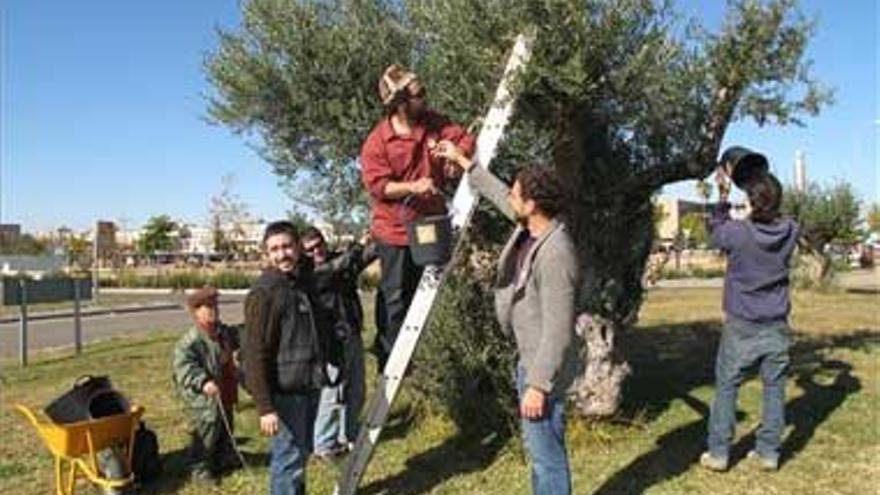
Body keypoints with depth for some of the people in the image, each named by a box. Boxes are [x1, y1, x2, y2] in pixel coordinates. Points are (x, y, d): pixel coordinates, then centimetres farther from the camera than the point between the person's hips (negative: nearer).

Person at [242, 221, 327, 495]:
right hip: (285, 392, -8)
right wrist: (264, 407, -22)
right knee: (289, 457, -1)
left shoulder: (306, 279, 7)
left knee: (302, 452, 21)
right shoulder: (263, 293, -16)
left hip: (309, 387, 8)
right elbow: (255, 354, -20)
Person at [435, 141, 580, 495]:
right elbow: (498, 195, 21)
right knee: (540, 449, 22)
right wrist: (463, 161, 26)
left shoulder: (555, 254, -27)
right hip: (529, 360, 10)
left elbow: (558, 330, -27)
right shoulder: (528, 228, 1)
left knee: (547, 454, 1)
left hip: (543, 368, -10)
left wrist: (539, 385, -24)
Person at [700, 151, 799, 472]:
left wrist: (723, 194, 13)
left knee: (726, 388, 7)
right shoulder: (790, 231, -7)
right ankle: (768, 452, 18)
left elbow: (716, 230, 6)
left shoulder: (738, 233, -18)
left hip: (741, 328, -3)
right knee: (774, 388, 11)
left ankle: (718, 453, 12)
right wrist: (768, 186, 16)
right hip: (776, 327, 3)